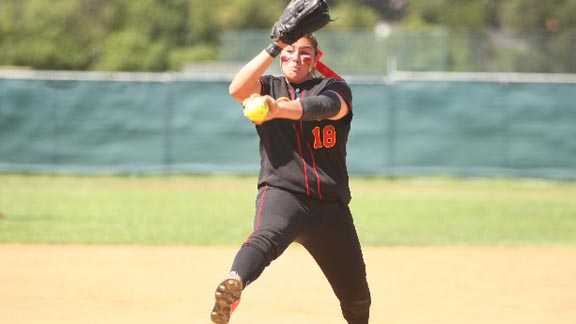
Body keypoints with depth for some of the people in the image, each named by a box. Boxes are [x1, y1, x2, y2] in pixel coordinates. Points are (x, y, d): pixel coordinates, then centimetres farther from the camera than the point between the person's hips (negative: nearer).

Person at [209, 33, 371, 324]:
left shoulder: (334, 88, 12)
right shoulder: (268, 87, 15)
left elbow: (328, 107, -14)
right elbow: (237, 89, -9)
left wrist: (279, 109, -33)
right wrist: (275, 47, -14)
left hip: (331, 205, 3)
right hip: (281, 193, -3)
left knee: (357, 300, 8)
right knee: (267, 236, -40)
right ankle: (233, 284, -67)